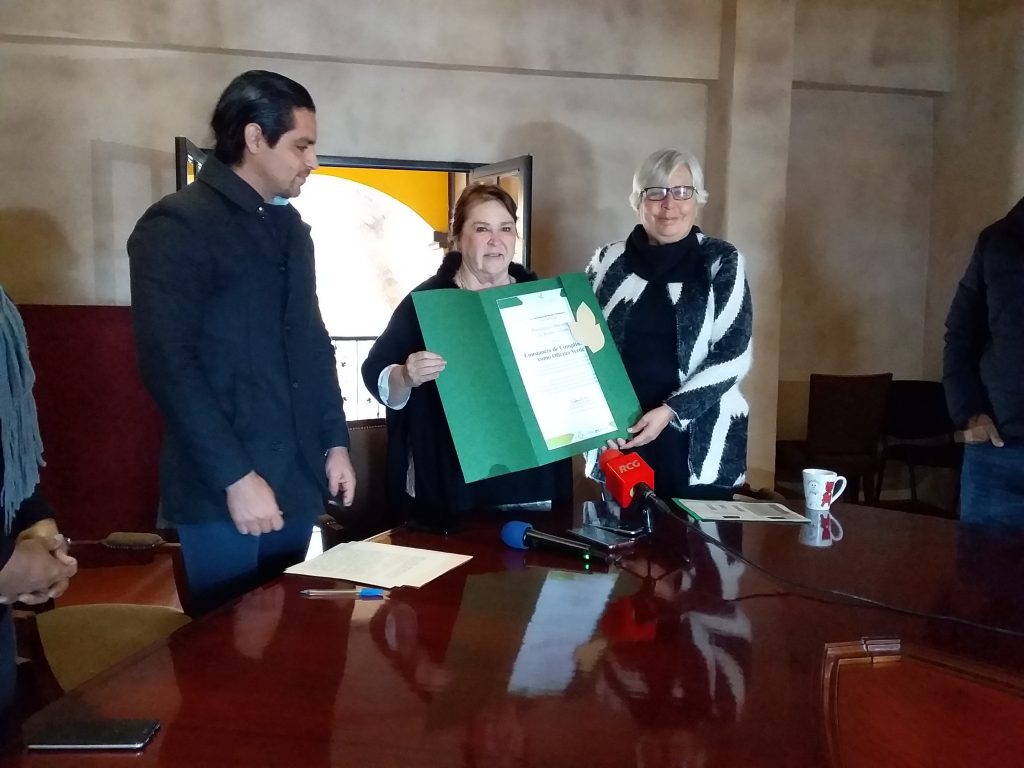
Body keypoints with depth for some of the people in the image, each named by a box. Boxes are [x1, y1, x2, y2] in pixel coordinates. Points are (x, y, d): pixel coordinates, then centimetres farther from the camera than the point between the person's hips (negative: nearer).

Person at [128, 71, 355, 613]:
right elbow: (168, 364, -17)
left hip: (297, 483, 7)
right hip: (222, 493, -7)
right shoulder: (176, 226, -10)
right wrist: (235, 475, -19)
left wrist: (335, 441, 12)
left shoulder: (290, 228, 14)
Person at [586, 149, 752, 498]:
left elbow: (733, 355, -6)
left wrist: (670, 411, -15)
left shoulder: (721, 261, -1)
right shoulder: (608, 261, 5)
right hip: (619, 436, 2)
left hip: (699, 442, -1)